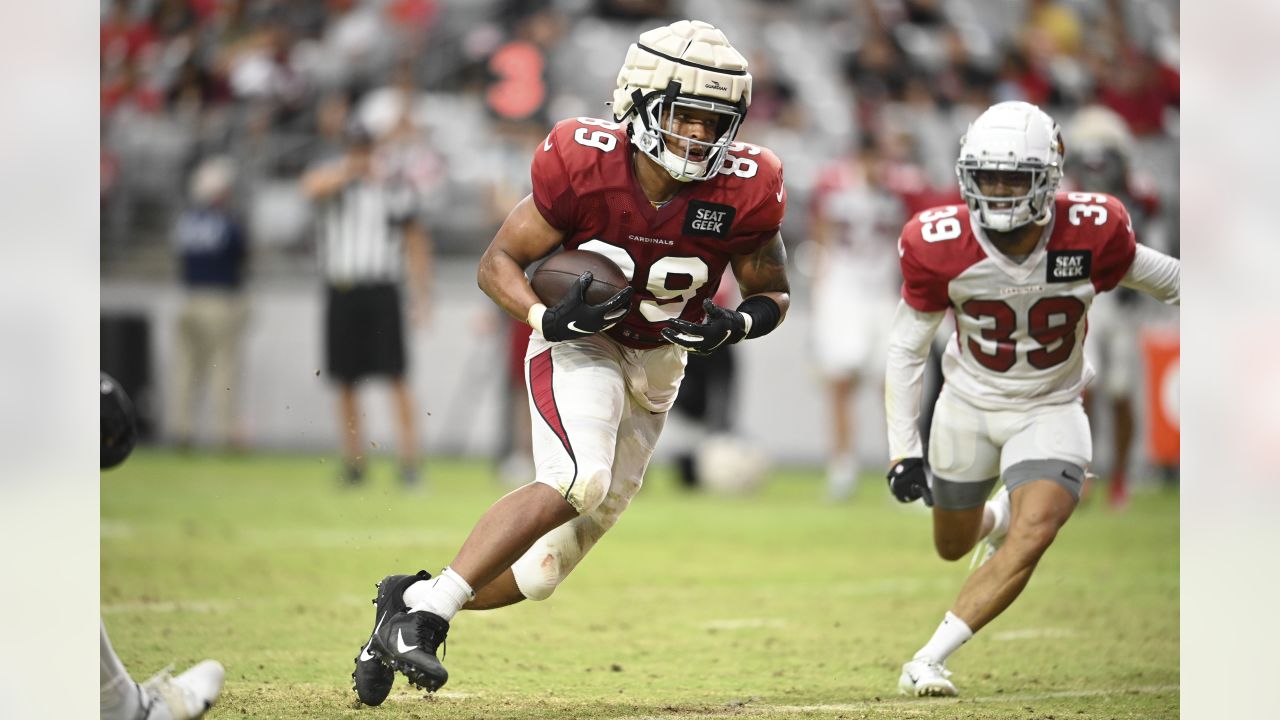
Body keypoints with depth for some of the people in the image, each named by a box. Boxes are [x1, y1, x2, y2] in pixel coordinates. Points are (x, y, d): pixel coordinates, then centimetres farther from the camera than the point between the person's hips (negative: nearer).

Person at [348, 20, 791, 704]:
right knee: (577, 482, -33)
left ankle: (411, 599, 22)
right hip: (580, 347, -4)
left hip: (656, 367, 4)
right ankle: (423, 611, -28)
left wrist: (733, 325, -22)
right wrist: (548, 318, -30)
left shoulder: (743, 191, -16)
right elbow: (498, 263, -11)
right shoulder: (584, 166, -22)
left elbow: (772, 294, 0)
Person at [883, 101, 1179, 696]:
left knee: (1033, 535, -24)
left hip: (1051, 408, -1)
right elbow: (905, 347, -10)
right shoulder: (940, 248, -24)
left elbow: (1149, 271, -4)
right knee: (952, 546, 18)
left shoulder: (1090, 233, -27)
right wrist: (902, 451, -11)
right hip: (968, 404, 1)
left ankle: (928, 661, -16)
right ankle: (999, 515, 56)